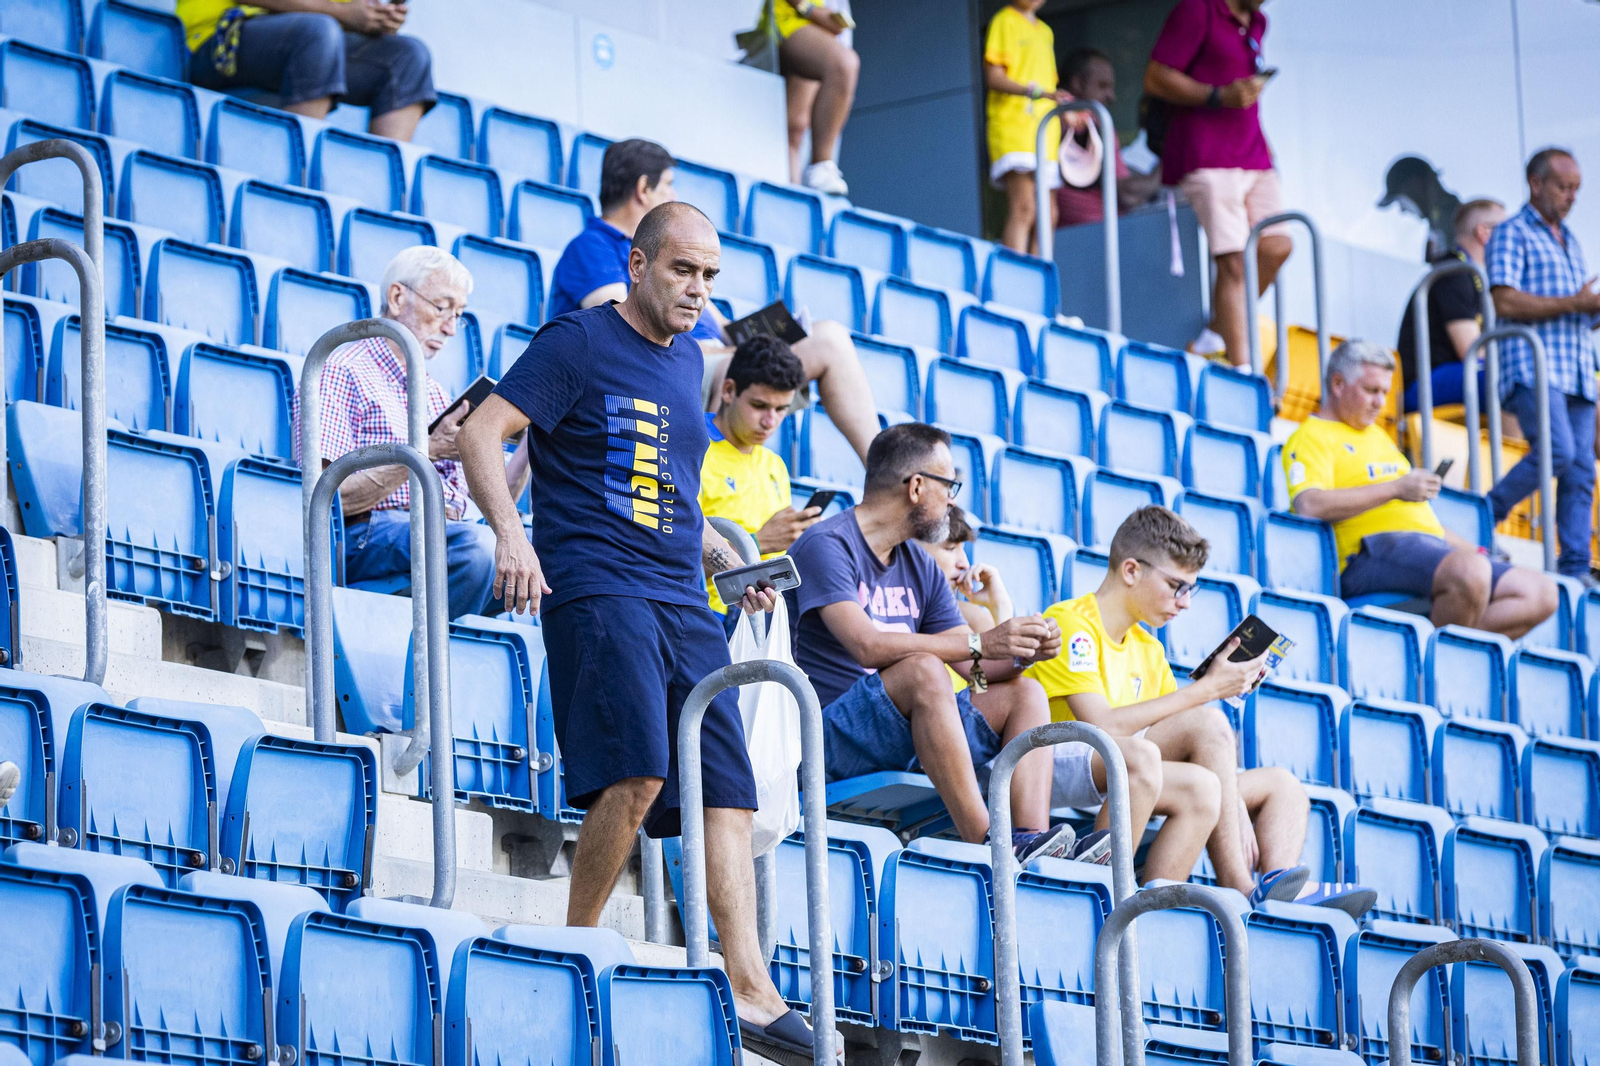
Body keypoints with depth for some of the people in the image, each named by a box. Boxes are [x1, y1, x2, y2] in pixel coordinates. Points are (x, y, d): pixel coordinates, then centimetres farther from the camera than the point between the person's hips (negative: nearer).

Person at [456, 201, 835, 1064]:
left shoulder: (686, 361, 22)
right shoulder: (579, 342, -1)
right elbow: (482, 433, -9)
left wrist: (728, 561, 20)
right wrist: (510, 532, -23)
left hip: (685, 604, 7)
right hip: (598, 587, -7)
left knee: (725, 788, -4)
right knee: (637, 772, -23)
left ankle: (751, 992, -9)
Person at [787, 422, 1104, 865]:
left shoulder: (919, 567, 17)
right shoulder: (827, 546, -10)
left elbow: (976, 671, 13)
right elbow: (867, 645, -26)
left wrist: (1022, 652, -9)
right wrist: (979, 643, -28)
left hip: (903, 736, 9)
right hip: (831, 736, -9)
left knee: (1023, 694, -1)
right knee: (923, 669, -32)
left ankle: (1030, 843, -23)